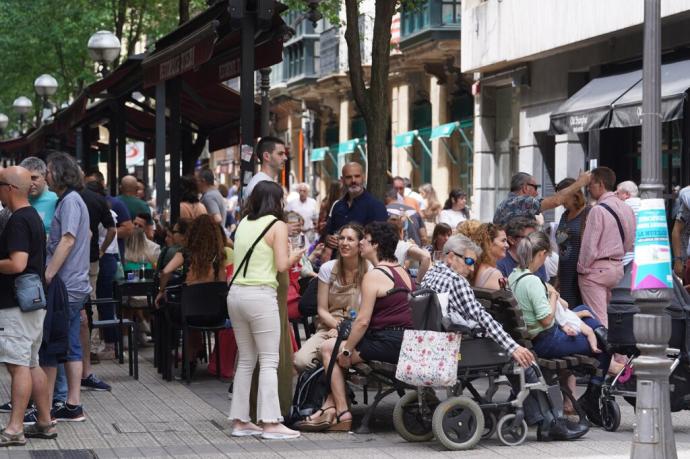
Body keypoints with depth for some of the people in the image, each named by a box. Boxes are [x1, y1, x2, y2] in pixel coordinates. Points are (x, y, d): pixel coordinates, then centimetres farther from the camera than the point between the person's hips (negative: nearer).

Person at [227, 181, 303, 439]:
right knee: (269, 362, -3)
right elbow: (282, 265, -11)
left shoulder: (243, 224, 13)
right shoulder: (277, 225, -4)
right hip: (261, 295, -6)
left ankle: (240, 420, 12)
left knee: (246, 360, 12)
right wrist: (295, 256, 9)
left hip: (236, 293, 7)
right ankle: (270, 422, -7)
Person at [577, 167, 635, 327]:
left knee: (598, 320, -6)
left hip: (596, 269, -8)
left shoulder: (598, 210, -16)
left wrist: (582, 268, -5)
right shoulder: (627, 209, 7)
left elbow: (590, 245, -16)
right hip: (618, 267, 8)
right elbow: (630, 244, 14)